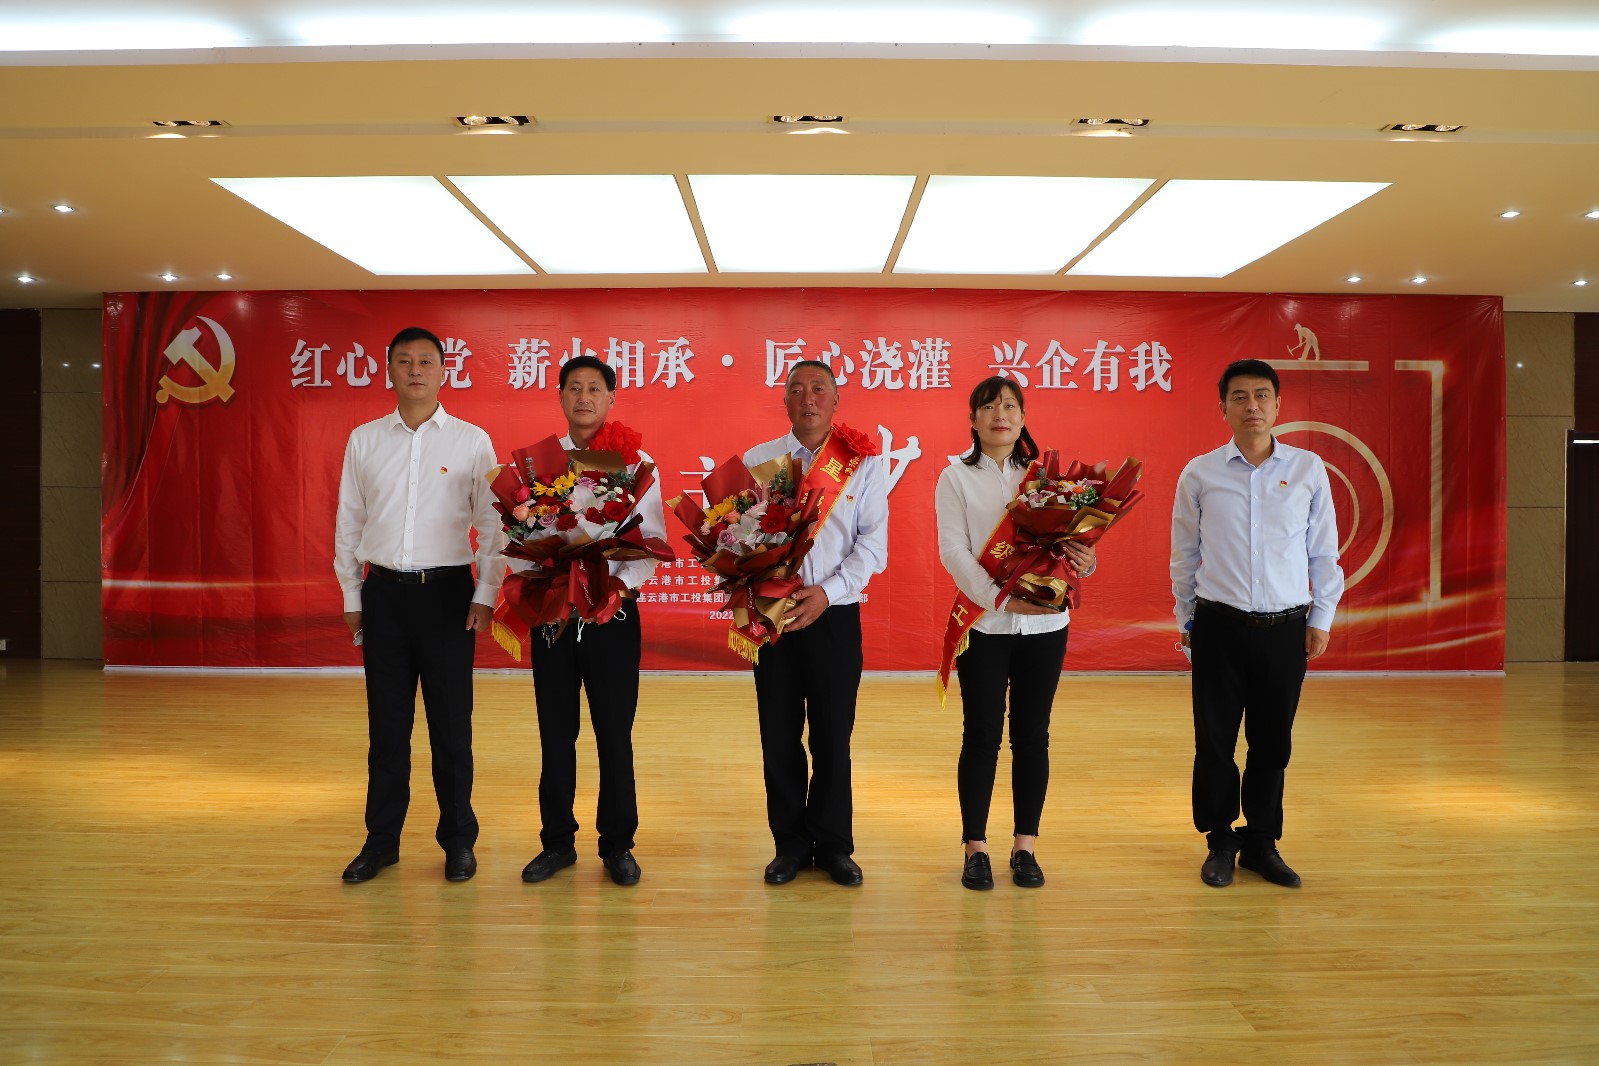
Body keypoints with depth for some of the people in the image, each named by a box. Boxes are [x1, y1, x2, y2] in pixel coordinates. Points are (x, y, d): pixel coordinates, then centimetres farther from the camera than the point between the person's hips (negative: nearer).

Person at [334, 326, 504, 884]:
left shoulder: (471, 440, 1)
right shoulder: (363, 440, 7)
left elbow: (492, 524, 1)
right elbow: (348, 523, 12)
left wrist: (485, 596, -5)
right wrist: (352, 598, 10)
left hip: (447, 591, -2)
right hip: (384, 591, 2)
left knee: (451, 722, 5)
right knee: (386, 722, 9)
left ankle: (459, 839, 18)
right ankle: (381, 839, 22)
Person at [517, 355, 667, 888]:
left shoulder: (636, 463, 0)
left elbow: (653, 539, -5)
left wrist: (621, 585, -20)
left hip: (612, 611, -2)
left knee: (615, 734, 6)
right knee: (555, 732, 11)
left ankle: (618, 845, 21)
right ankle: (558, 841, 26)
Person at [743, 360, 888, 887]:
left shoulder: (864, 463, 3)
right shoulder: (756, 460, 7)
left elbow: (874, 542, -3)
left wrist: (827, 591, -15)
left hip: (835, 614, -1)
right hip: (771, 615, 1)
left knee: (833, 735, 5)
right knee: (779, 734, 7)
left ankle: (833, 844, 22)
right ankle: (790, 843, 22)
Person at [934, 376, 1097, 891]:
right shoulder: (956, 477, 1)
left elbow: (1071, 536, 3)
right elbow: (954, 550, -8)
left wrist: (1084, 559, -21)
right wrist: (999, 598, -21)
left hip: (1044, 622, 2)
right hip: (983, 622, -2)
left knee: (1032, 734, 7)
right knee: (982, 734, 2)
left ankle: (1025, 846, 18)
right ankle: (975, 847, 14)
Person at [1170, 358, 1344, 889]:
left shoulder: (1308, 468, 3)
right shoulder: (1199, 473, 0)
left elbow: (1324, 551, 9)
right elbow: (1184, 554, 8)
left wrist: (1321, 619, 8)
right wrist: (1186, 620, 11)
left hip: (1286, 626, 1)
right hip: (1219, 625, -1)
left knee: (1273, 743, 9)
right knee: (1215, 741, 5)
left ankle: (1261, 844, 26)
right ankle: (1220, 843, 22)